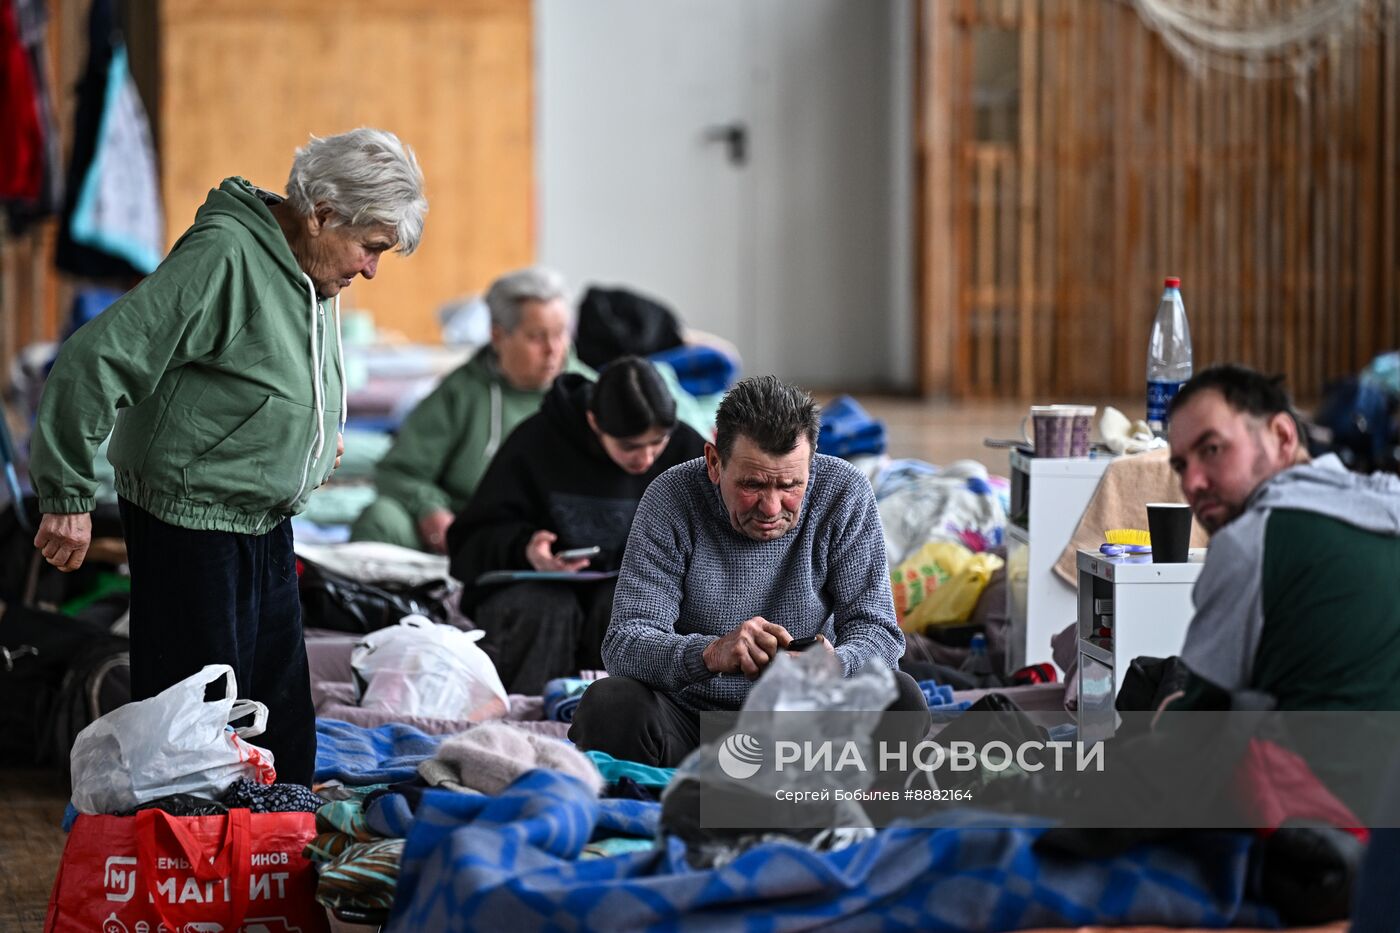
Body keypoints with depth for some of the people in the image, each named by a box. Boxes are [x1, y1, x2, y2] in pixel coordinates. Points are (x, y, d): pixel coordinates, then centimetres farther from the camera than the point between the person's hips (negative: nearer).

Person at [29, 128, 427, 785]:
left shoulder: (312, 275, 9)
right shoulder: (224, 255, -20)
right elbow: (97, 356, -23)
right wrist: (68, 496, -21)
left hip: (267, 529, 9)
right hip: (192, 527, -9)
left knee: (284, 726, 10)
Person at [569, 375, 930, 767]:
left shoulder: (843, 494, -7)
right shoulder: (671, 499, -12)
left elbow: (877, 631, -8)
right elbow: (624, 646, -18)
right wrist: (711, 654, -40)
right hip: (691, 716, -1)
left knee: (898, 696, -28)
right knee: (608, 704, -31)